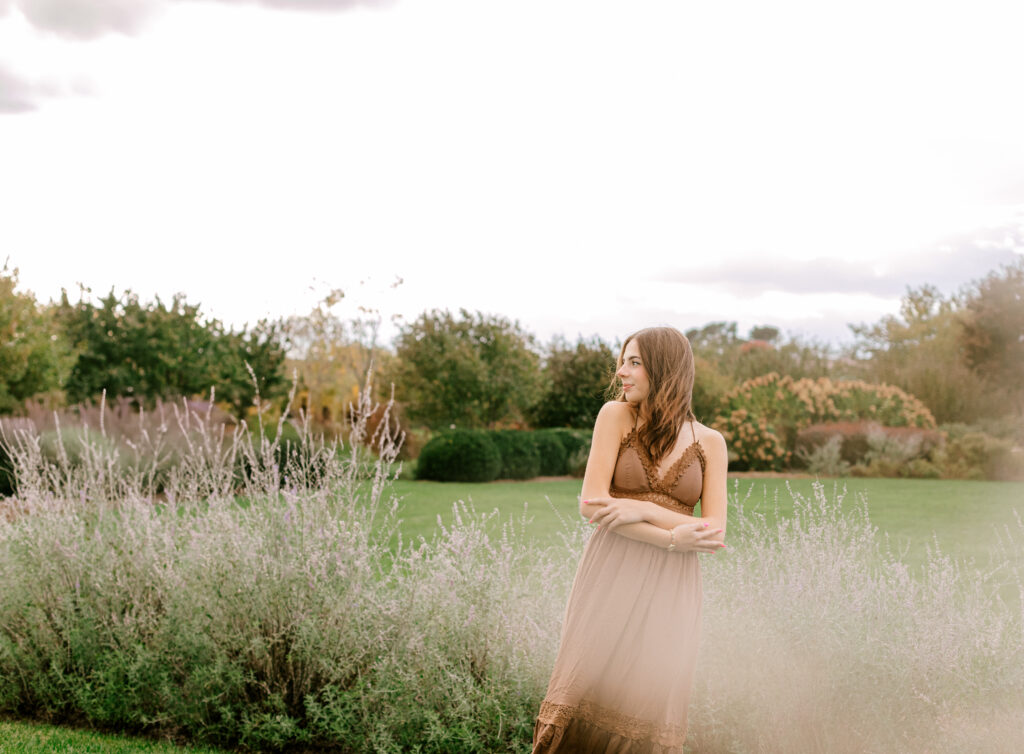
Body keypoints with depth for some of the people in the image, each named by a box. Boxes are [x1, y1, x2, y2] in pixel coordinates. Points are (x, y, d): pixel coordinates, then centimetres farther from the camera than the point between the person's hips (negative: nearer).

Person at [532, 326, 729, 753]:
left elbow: (715, 532, -1)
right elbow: (590, 505, -6)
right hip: (611, 578, -1)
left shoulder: (709, 443, 6)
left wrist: (643, 510, -13)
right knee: (585, 712, -7)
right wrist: (672, 538, -11)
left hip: (671, 590, 1)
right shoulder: (616, 416, 3)